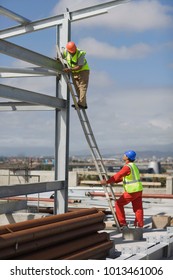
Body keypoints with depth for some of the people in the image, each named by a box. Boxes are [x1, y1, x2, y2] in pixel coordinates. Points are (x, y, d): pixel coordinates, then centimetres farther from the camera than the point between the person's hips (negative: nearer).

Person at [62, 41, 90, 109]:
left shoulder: (80, 54, -25)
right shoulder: (66, 52, -8)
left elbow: (80, 67, -29)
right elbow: (61, 58, 15)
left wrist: (70, 69, -34)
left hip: (83, 70, -6)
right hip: (74, 72, 6)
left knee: (82, 87, -15)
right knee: (77, 88, 2)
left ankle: (81, 103, -25)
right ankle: (83, 104, 4)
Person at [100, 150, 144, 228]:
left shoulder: (127, 167, -16)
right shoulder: (133, 165, 16)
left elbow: (118, 175, -23)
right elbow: (122, 176, 19)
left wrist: (107, 181, -21)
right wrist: (113, 181, 10)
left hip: (131, 192, -9)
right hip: (138, 190, 9)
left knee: (119, 204, 4)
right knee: (138, 208, 8)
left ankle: (122, 222, 7)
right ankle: (140, 225, 9)